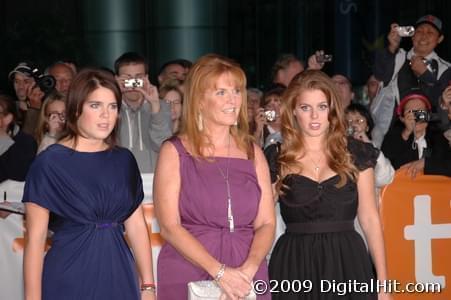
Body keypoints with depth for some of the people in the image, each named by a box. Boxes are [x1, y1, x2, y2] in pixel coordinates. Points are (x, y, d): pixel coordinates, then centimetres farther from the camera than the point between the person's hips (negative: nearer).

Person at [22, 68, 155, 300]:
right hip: (69, 281, -4)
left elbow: (137, 226, 7)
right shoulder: (49, 163, -8)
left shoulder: (124, 160, 7)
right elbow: (35, 238, -10)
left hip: (118, 277, 5)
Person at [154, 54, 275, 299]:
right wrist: (220, 272, -18)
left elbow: (266, 222, 4)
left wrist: (249, 269, -14)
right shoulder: (175, 152, -1)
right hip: (188, 276, -3)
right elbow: (169, 226, -9)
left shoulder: (253, 153, 9)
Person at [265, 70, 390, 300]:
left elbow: (370, 219, 5)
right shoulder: (276, 158, 1)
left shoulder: (356, 153, 3)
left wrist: (383, 282, 2)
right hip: (294, 265, -1)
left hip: (347, 262, 1)